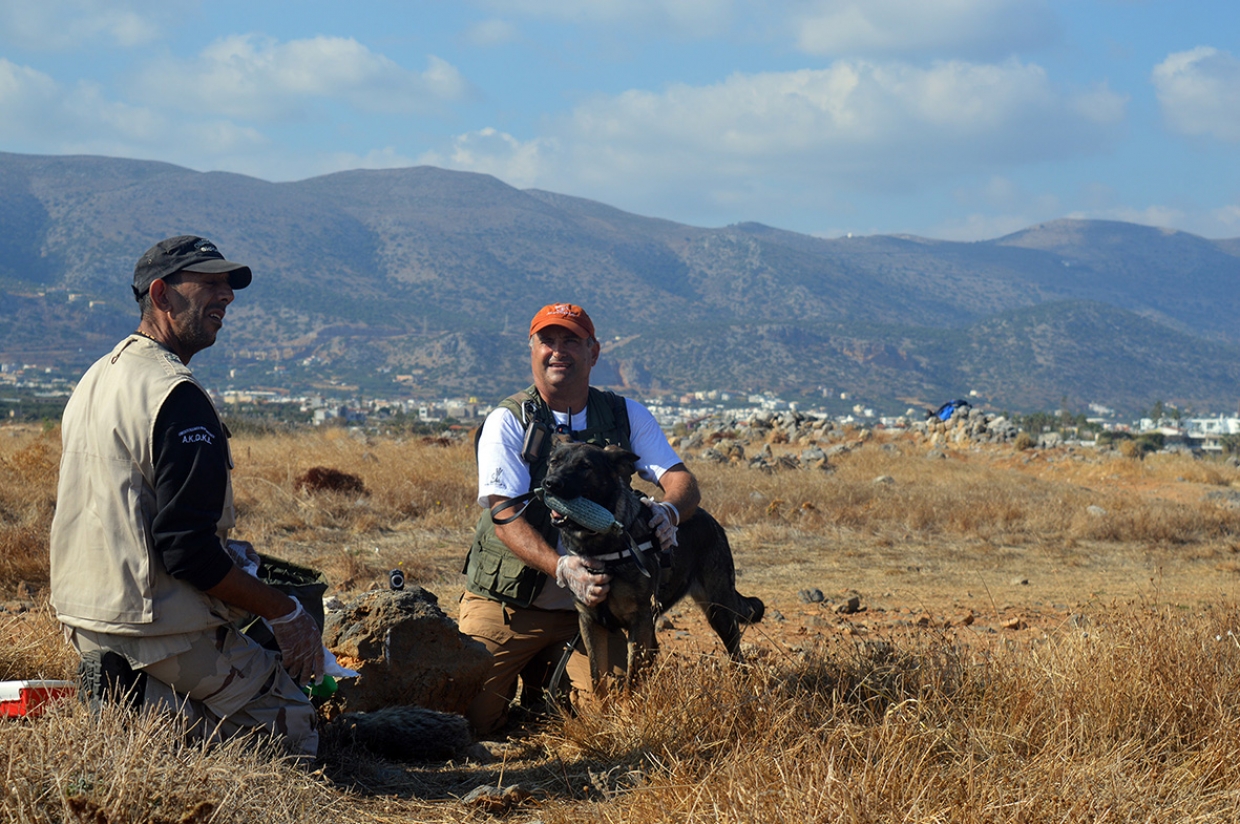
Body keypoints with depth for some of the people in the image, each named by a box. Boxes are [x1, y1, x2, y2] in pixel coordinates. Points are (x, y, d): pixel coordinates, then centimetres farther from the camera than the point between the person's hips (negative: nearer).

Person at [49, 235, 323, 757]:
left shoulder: (95, 380, 12)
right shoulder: (176, 395, -19)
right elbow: (188, 551, -23)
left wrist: (222, 551, 21)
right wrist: (285, 613, -14)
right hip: (162, 631, -9)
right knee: (292, 727, 2)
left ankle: (125, 698, 8)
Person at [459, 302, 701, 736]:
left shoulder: (627, 416, 5)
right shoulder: (508, 421, -5)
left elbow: (683, 482, -3)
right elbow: (504, 517, -16)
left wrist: (667, 510, -29)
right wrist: (561, 568, -33)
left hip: (590, 604, 3)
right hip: (508, 602, -2)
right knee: (473, 719, -11)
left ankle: (546, 678, 21)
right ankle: (525, 671, 23)